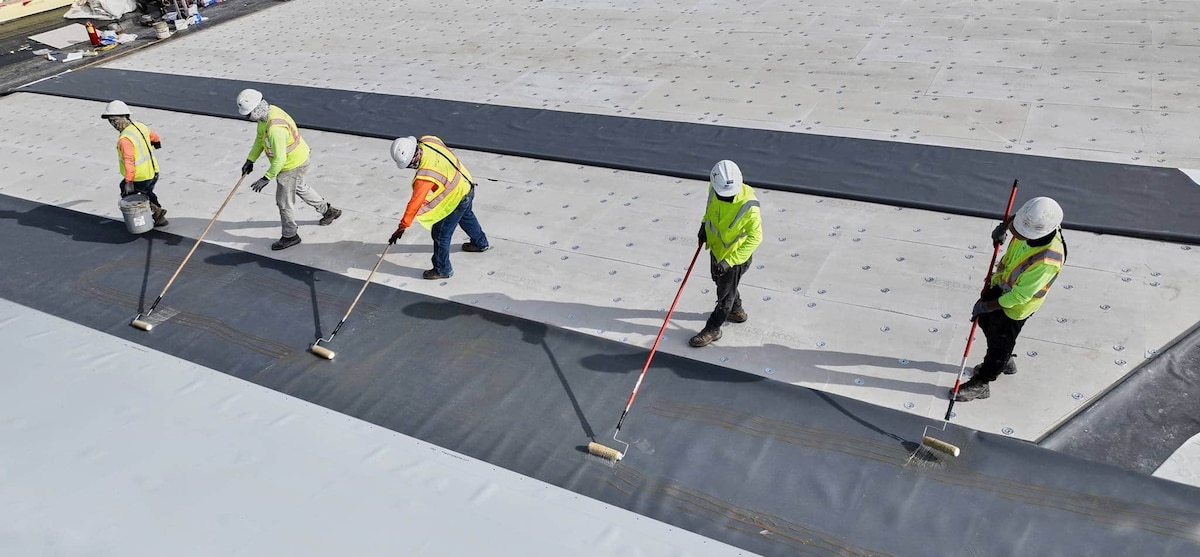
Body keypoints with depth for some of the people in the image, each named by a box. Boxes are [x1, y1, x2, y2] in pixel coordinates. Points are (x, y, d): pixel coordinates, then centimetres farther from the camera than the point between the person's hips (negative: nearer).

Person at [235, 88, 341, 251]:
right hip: (298, 158, 10)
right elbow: (259, 139, 8)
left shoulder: (275, 129, -37)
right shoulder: (267, 112, -6)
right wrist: (250, 160, 7)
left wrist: (266, 178, -25)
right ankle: (328, 211, 48)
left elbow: (279, 159, -33)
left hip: (292, 166, -10)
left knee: (284, 201, 6)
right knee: (300, 188, 31)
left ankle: (290, 236, 25)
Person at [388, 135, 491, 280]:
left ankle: (442, 269, 23)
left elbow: (415, 202, -30)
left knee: (440, 234, 4)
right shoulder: (427, 140, -16)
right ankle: (481, 243, 60)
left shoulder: (425, 175, -36)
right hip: (466, 184, 9)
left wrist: (402, 226, -23)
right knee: (466, 216, 35)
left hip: (456, 198, -9)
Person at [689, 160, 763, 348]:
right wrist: (704, 224, 0)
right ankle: (737, 311, 55)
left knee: (725, 294, 14)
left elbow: (755, 238, -29)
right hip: (716, 248, 7)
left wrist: (728, 261, -30)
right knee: (720, 281, 29)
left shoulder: (749, 206, -37)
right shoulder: (715, 188, -18)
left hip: (735, 256, -7)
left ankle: (713, 329, 34)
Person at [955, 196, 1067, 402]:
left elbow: (1020, 295, -30)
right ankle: (1005, 363, 54)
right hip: (1000, 282, 8)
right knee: (986, 321, 27)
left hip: (1015, 307, -8)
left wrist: (987, 306, -18)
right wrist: (1004, 226, -3)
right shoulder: (1036, 223, -25)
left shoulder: (1046, 261, -43)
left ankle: (981, 384, 38)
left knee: (999, 342, 14)